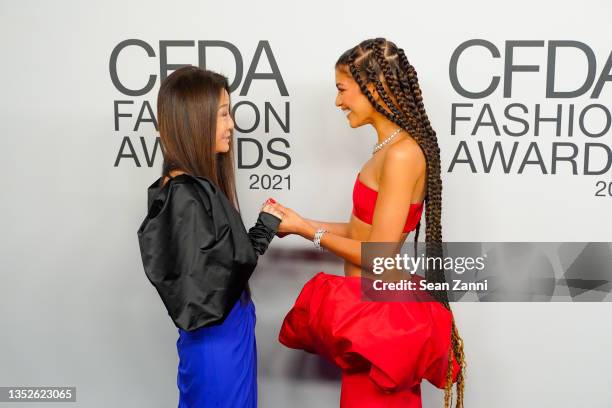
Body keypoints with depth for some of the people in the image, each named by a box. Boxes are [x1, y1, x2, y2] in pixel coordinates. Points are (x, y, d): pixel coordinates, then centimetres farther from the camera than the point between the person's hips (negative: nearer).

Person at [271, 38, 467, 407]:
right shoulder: (391, 147, 7)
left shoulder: (402, 154, -21)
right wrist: (300, 222, 7)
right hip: (371, 303, 9)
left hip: (381, 310, -9)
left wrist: (306, 229, -10)